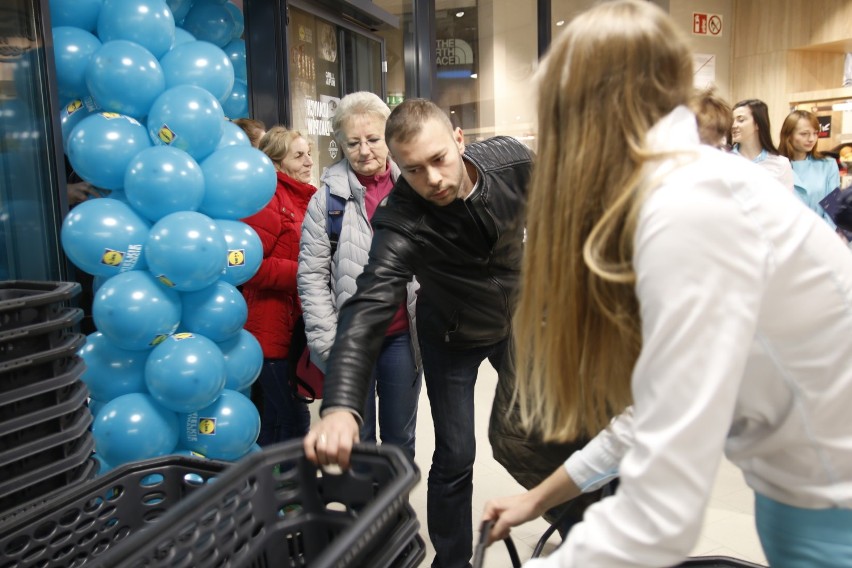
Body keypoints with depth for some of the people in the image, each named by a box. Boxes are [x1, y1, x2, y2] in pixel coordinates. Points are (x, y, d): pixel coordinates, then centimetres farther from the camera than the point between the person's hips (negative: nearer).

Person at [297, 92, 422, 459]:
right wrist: (327, 343, -9)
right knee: (356, 438, 13)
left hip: (403, 335, 2)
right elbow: (312, 276, -5)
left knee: (400, 437, 17)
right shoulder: (328, 196, -4)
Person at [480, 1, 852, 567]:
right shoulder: (685, 189, 2)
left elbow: (660, 519, -28)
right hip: (802, 488, 8)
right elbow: (659, 408, 7)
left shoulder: (689, 210, -27)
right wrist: (542, 495, 12)